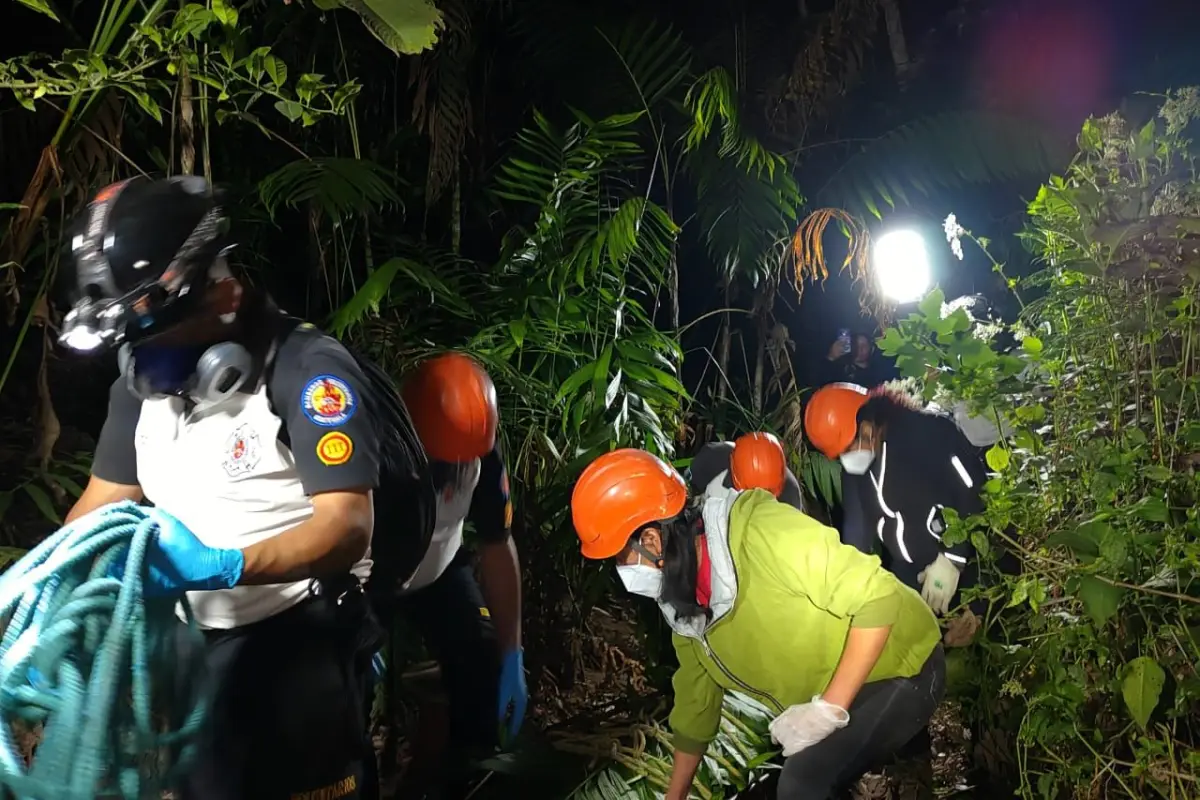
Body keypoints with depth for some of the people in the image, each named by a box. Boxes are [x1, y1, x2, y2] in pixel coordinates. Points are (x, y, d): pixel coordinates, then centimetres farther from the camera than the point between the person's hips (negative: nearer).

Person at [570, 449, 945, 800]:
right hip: (832, 697, 8)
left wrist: (829, 709, -28)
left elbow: (878, 597, -30)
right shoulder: (683, 603, -3)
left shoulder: (764, 533, -31)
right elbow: (695, 698, 11)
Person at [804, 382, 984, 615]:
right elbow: (856, 527, 7)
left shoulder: (932, 434, -19)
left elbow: (977, 497, -20)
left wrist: (953, 559, -20)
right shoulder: (852, 464, 2)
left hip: (965, 569, -5)